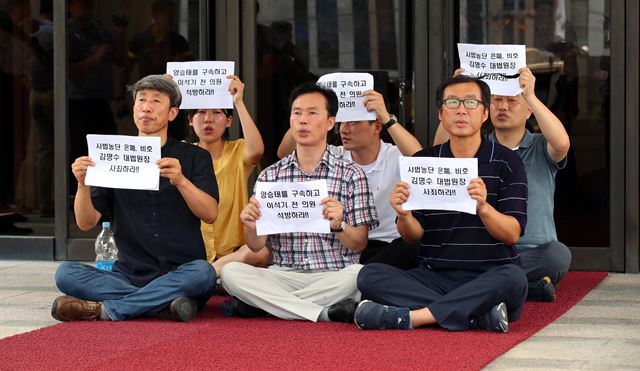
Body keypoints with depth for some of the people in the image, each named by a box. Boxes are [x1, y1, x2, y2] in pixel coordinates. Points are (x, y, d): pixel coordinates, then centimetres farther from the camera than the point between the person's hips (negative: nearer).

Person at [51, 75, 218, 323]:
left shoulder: (194, 157, 8)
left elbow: (210, 214, -7)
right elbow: (86, 223, 6)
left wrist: (181, 181, -24)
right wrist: (82, 184, -14)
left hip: (179, 274, -2)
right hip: (129, 275, 2)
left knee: (203, 272, -35)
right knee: (66, 273, -22)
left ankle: (106, 308, -26)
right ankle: (164, 305, -28)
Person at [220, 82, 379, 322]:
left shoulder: (351, 175, 5)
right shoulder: (270, 176, 11)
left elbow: (359, 244, 1)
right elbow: (256, 246, 8)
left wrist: (339, 226, -21)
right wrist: (251, 228, -16)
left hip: (333, 277, -2)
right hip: (284, 275, 2)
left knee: (359, 274, -35)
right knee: (231, 272, -25)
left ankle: (266, 304, -22)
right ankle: (325, 313, -27)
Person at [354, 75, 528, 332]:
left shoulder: (506, 162, 3)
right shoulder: (423, 162, 10)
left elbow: (512, 234, -6)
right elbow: (414, 235, 5)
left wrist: (484, 207, -27)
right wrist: (404, 216, -19)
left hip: (488, 277, -3)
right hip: (435, 277, 3)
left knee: (513, 278, -36)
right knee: (369, 276, -21)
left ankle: (410, 316, -32)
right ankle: (480, 316, -30)